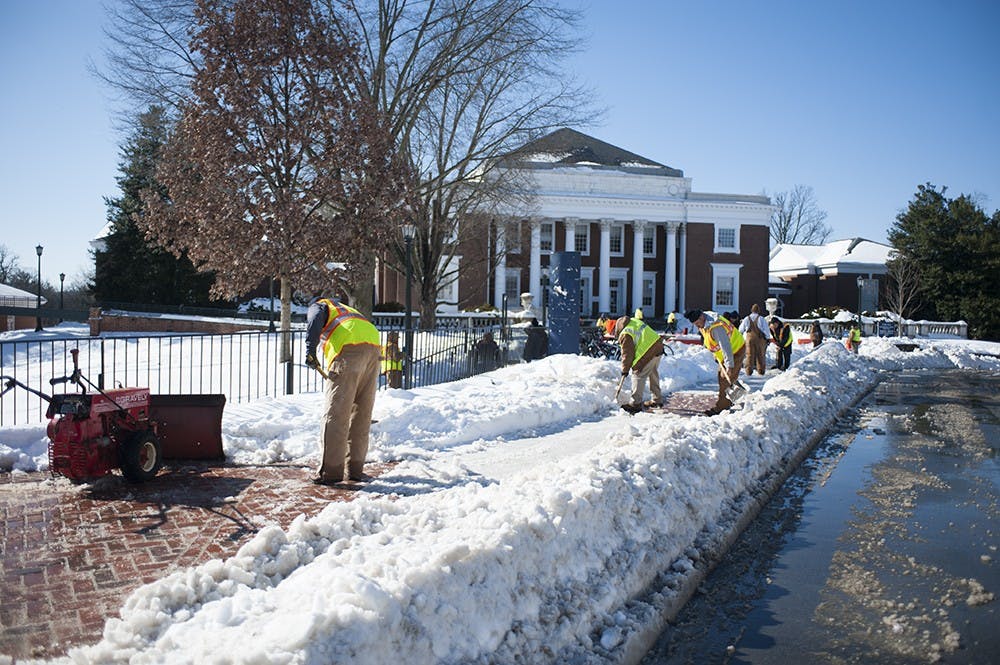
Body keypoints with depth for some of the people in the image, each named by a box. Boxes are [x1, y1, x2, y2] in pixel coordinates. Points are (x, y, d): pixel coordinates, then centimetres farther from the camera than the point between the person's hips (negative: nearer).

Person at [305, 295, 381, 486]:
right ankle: (355, 468, 17)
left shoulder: (317, 306, 22)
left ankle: (331, 471, -3)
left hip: (349, 351, -7)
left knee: (336, 414, -3)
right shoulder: (347, 310, 42)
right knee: (362, 414, 12)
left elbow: (315, 321, -5)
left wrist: (310, 348, -14)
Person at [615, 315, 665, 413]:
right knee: (653, 374, 22)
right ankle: (657, 400, 33)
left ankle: (636, 403, -5)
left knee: (638, 375, -5)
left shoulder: (625, 335, -11)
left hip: (648, 352, -10)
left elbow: (627, 354, -9)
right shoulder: (633, 321, 16)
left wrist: (625, 369, 2)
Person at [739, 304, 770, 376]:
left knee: (750, 355, 6)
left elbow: (740, 330, 11)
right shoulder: (761, 319, -8)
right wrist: (767, 337, 9)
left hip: (750, 338, 1)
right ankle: (761, 371, 10)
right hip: (760, 339, -1)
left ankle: (749, 371, 0)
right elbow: (766, 331, -6)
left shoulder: (746, 319, 0)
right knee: (760, 355, 8)